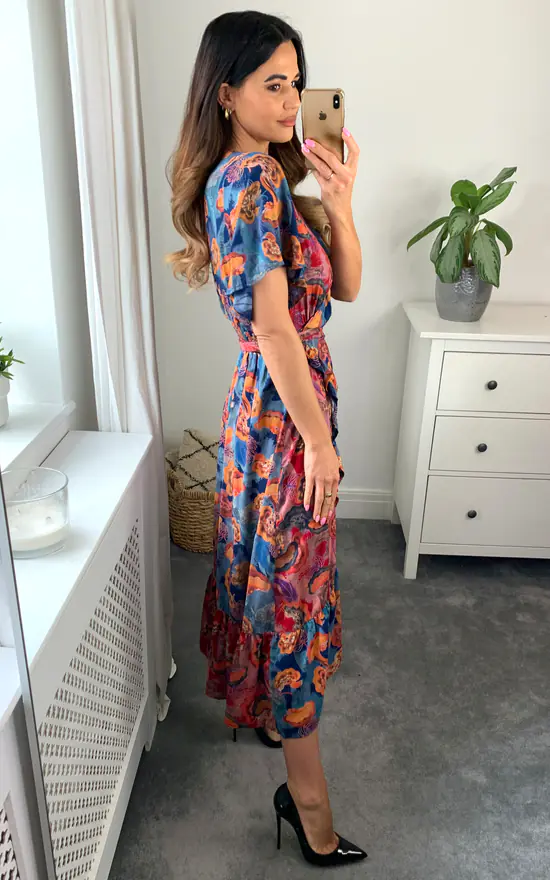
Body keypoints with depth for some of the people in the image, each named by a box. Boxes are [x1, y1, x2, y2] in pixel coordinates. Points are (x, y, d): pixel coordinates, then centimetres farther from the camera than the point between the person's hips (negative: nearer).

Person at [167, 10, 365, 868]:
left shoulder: (274, 177, 13)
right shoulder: (252, 178, -17)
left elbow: (345, 286, 8)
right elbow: (274, 326, -23)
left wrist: (338, 201, -6)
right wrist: (320, 440, -20)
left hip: (270, 405, 10)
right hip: (284, 413, -10)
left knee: (268, 573, 23)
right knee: (294, 594, 0)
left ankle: (264, 707, 46)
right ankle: (307, 798, 19)